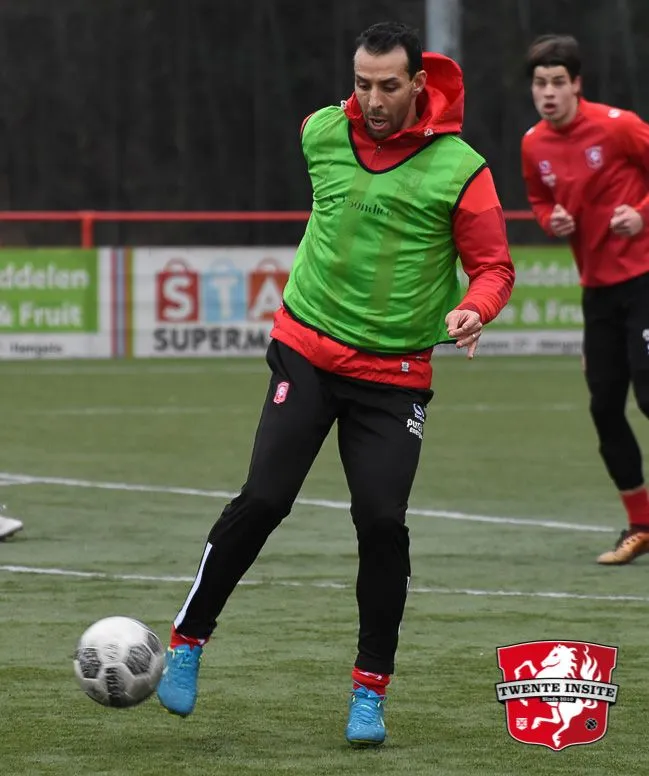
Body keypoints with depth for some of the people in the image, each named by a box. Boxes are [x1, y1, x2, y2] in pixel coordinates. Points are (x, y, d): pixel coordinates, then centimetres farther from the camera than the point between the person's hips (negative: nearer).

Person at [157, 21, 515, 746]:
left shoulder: (460, 169, -11)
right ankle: (186, 643, 6)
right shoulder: (321, 133, -1)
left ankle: (369, 692, 5)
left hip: (394, 373, -1)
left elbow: (494, 265, -6)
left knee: (382, 522, -9)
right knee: (263, 498, -10)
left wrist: (473, 310, -25)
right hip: (307, 351, 1)